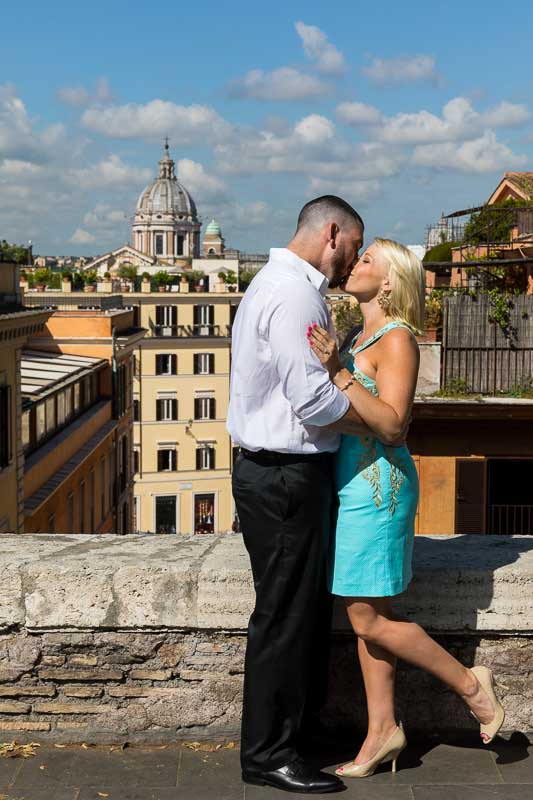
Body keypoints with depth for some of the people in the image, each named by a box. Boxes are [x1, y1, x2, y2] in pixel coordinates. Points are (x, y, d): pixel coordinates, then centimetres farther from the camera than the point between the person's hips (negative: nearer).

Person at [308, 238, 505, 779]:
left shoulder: (397, 339, -12)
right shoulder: (361, 338, 15)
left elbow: (390, 422, -22)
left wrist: (338, 372, -26)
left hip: (377, 486, -9)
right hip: (353, 484, 9)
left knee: (370, 621, -3)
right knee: (367, 617, 11)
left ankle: (470, 684, 13)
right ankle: (382, 732, 18)